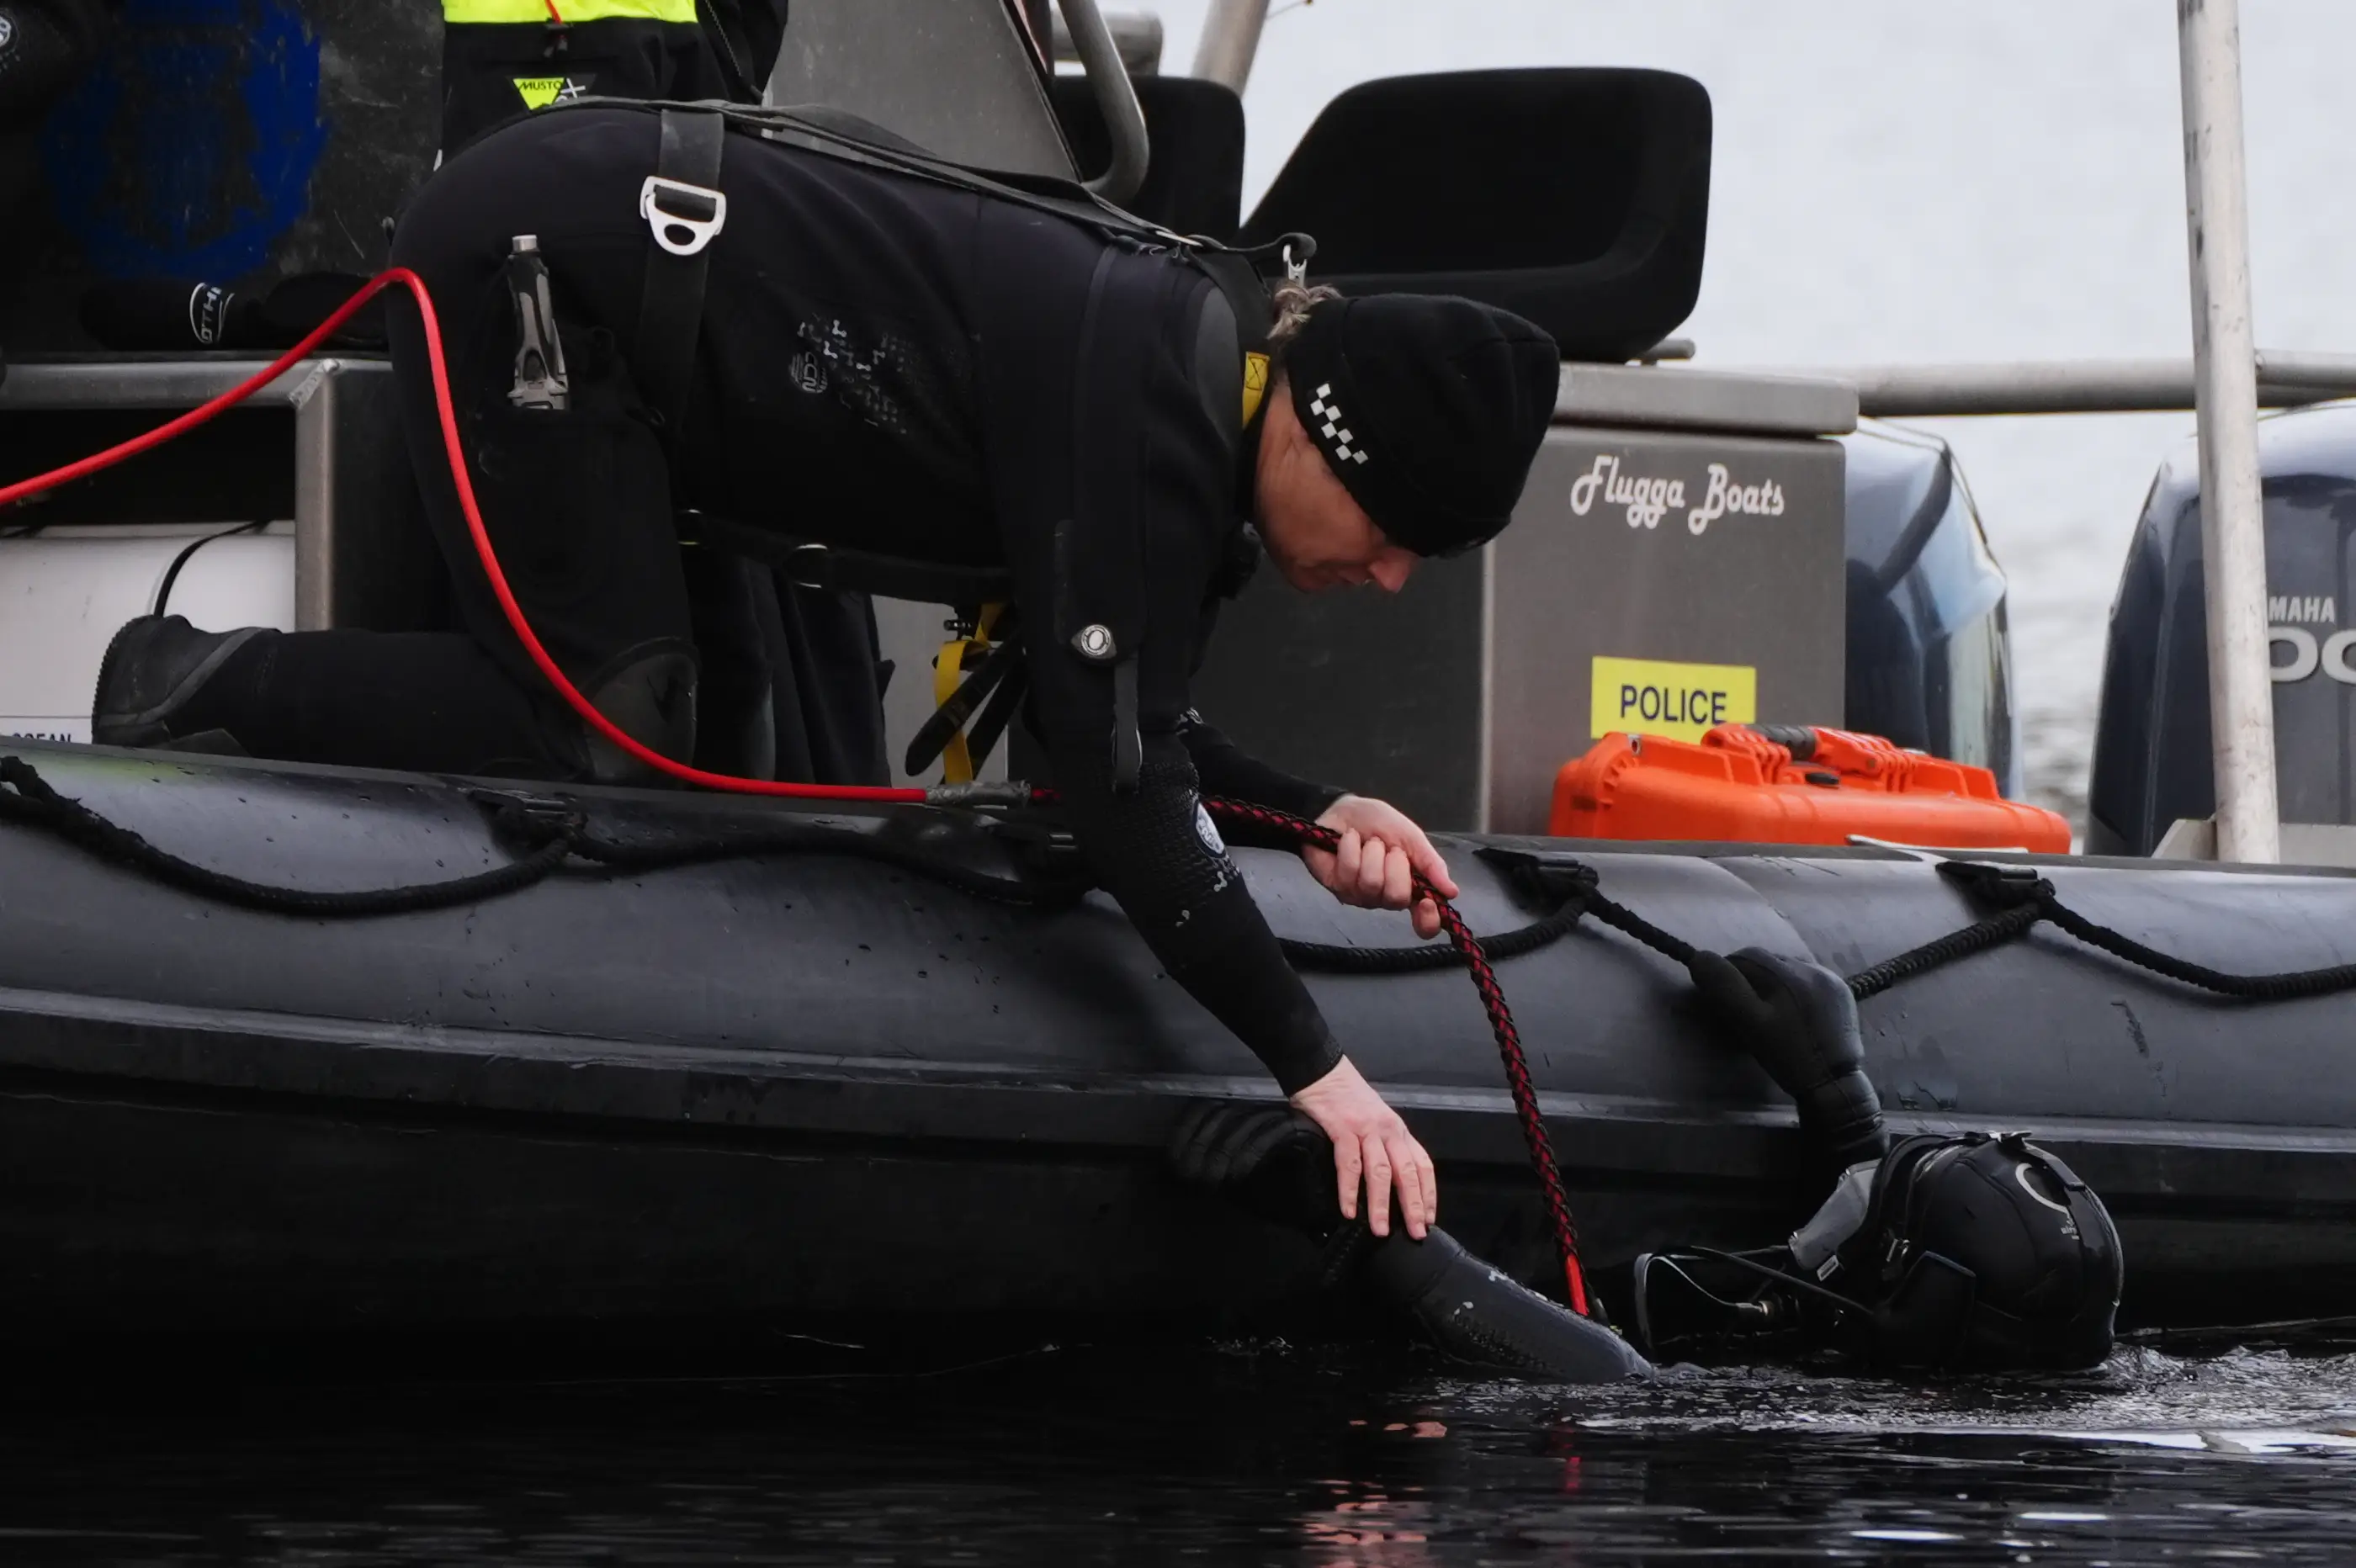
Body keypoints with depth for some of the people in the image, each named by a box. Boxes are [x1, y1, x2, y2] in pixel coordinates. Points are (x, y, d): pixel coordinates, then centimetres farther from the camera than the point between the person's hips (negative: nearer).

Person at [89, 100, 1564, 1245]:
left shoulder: (1208, 386, 3)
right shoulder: (1139, 419, -26)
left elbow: (1122, 717, 12)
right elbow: (1118, 785, -29)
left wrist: (1316, 815, -5)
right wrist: (1315, 1066, -27)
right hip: (528, 252, -10)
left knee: (724, 734, 10)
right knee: (611, 734, -16)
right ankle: (207, 689, -2)